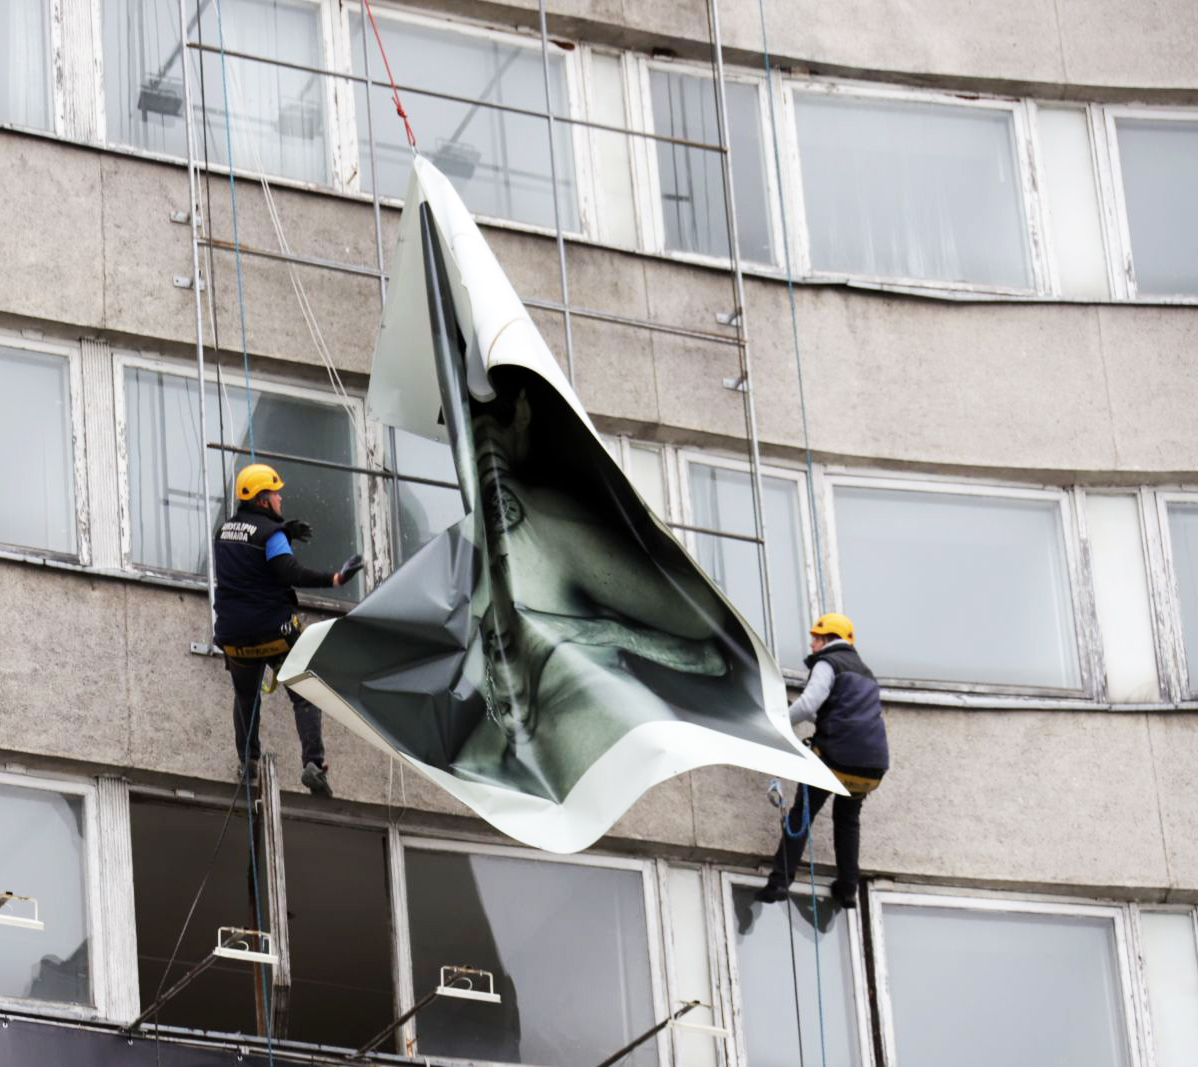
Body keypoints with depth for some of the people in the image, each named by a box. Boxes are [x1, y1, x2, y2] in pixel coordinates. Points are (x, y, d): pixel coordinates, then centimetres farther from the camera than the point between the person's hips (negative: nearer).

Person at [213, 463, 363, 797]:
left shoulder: (224, 531, 10)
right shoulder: (270, 532, -12)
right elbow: (293, 574, -23)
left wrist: (285, 534, 16)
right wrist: (335, 579, -24)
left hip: (235, 636, 5)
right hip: (275, 631, -5)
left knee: (245, 697, 27)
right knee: (304, 697, 0)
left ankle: (248, 761, 24)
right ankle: (313, 762, -16)